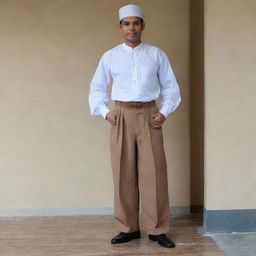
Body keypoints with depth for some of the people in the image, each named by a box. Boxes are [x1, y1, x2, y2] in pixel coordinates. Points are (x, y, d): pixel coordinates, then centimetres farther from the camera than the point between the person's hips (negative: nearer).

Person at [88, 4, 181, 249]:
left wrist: (164, 112, -2)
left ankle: (157, 229, 8)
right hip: (121, 116, 1)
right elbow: (96, 88, 13)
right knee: (124, 174, 3)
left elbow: (171, 87, 11)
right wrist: (105, 111, -1)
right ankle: (128, 227, 14)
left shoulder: (156, 54, 7)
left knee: (154, 173, -2)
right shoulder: (110, 56, 7)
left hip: (149, 116, -1)